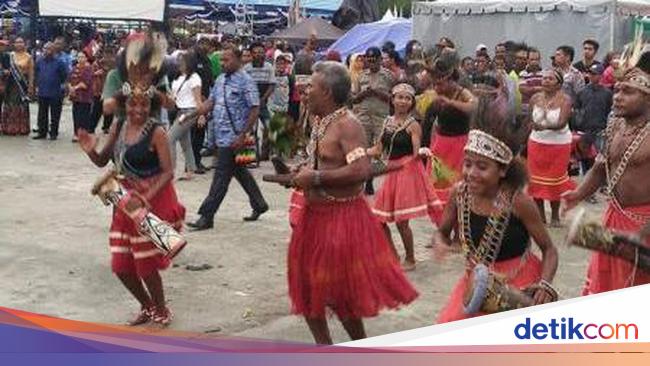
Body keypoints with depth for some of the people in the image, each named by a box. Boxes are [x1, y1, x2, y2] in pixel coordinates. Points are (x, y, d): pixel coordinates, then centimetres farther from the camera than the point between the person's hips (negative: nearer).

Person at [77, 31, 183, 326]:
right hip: (127, 201, 6)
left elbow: (168, 172, -18)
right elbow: (102, 162, 8)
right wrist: (91, 150, -13)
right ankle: (147, 307, 35)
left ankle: (161, 312, 26)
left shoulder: (156, 132, -16)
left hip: (153, 201, -6)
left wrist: (146, 198, -29)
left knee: (146, 264, 2)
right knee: (121, 265, 11)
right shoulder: (118, 127, 1)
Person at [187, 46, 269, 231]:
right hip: (220, 135, 8)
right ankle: (259, 204, 32)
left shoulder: (245, 81, -11)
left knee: (221, 176, -5)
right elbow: (210, 103, 15)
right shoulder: (221, 79, 12)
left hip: (233, 137, -8)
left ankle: (206, 216, -2)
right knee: (240, 171, 17)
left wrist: (243, 135, -18)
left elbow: (255, 110, -13)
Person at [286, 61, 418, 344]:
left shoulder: (347, 126, -18)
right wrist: (303, 174, 5)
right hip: (316, 215, 9)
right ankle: (324, 345, 27)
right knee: (309, 283, 13)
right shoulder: (322, 123, 9)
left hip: (341, 217, -9)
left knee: (342, 290, 2)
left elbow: (362, 169, -30)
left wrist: (315, 178, -25)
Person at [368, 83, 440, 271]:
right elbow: (378, 150, 12)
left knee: (401, 220, -6)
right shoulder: (388, 122, 10)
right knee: (379, 218, 6)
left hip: (408, 171, -7)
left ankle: (410, 260, 14)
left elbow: (416, 153, -13)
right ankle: (393, 256, 23)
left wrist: (422, 152, -35)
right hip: (391, 172, 7)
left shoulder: (413, 125, -7)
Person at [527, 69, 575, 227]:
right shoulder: (535, 98, 0)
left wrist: (545, 127, -37)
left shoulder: (565, 99, -11)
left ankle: (555, 215, 17)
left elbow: (562, 123, -23)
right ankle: (540, 214, 17)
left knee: (555, 179, 3)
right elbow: (530, 119, 5)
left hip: (559, 144, -3)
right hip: (537, 143, 4)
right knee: (536, 179, 5)